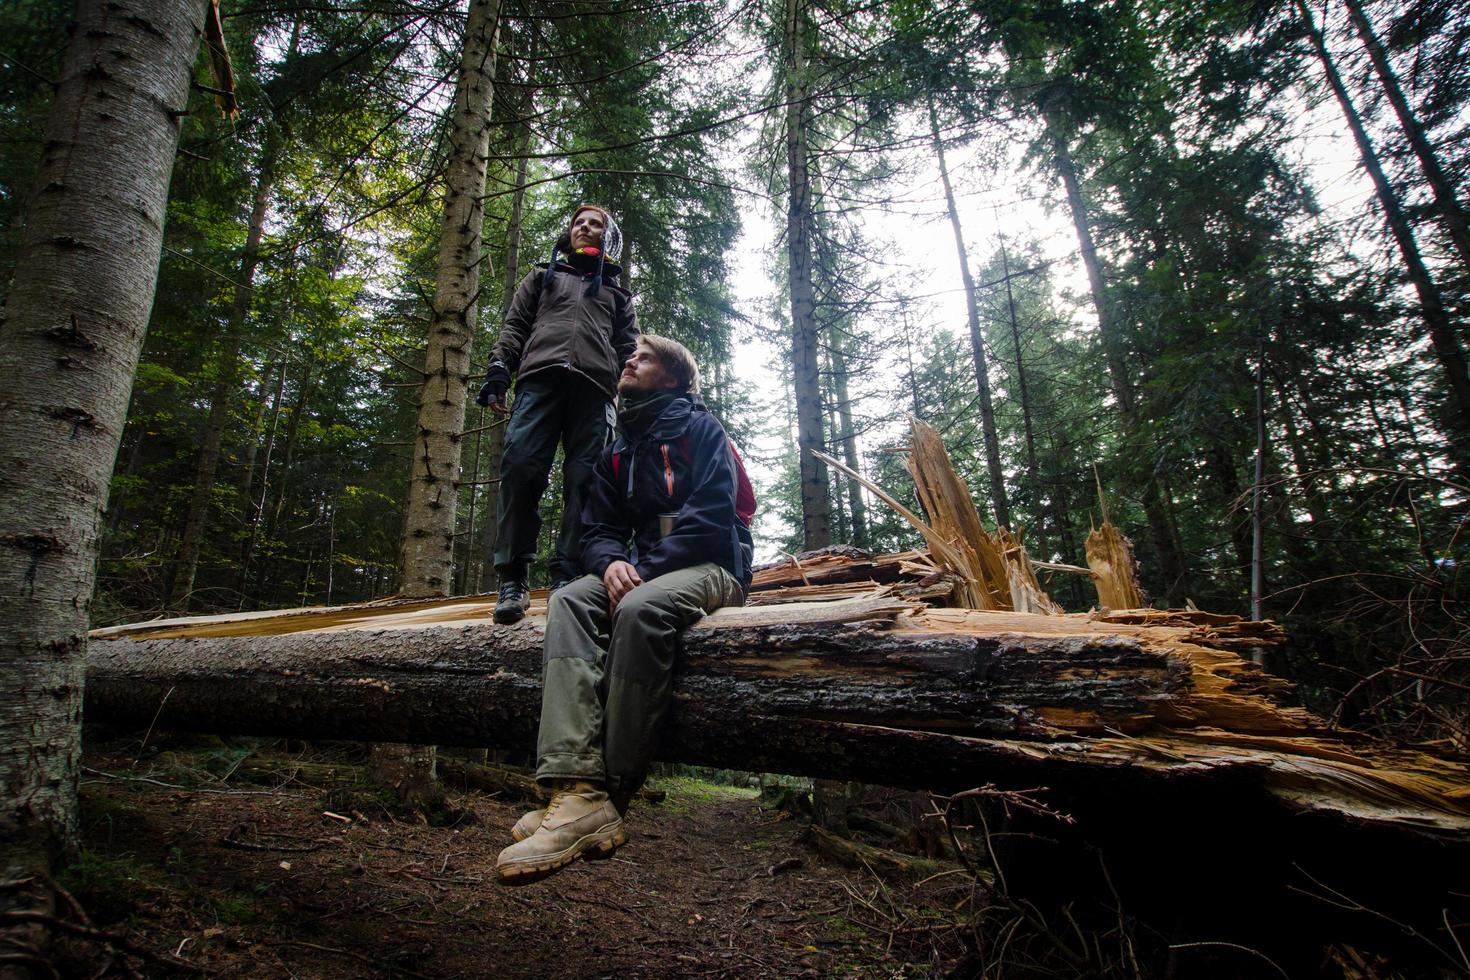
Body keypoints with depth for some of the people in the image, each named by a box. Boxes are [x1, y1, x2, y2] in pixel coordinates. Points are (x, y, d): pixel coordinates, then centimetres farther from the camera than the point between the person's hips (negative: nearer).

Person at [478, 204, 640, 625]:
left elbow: (629, 350, 20)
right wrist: (498, 370, 2)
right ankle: (513, 577, -14)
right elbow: (514, 327, 20)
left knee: (582, 480, -11)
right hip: (540, 379, 0)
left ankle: (567, 577, -11)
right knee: (520, 467, -18)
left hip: (593, 388, 1)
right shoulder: (542, 278, 32)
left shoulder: (617, 294, 32)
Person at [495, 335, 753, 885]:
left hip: (713, 565, -6)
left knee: (639, 607, -36)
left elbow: (712, 515, -13)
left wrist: (645, 568, -19)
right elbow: (597, 529, 11)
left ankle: (609, 797, -29)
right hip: (645, 568, 6)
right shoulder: (618, 456, 21)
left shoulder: (699, 429, 0)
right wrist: (611, 562, -13)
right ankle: (577, 789, -36)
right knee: (569, 600, -22)